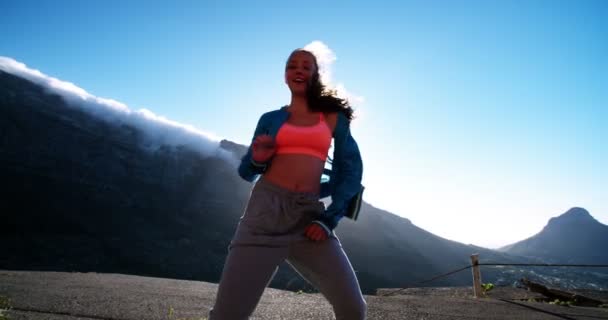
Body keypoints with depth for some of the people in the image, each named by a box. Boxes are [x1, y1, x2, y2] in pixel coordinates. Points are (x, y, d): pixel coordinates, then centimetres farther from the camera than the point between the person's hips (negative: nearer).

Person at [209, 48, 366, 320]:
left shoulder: (333, 118, 13)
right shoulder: (270, 119, 14)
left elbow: (352, 170, 8)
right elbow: (247, 172, 18)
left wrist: (330, 218, -3)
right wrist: (257, 159, -5)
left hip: (309, 215, 0)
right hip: (266, 210, 0)